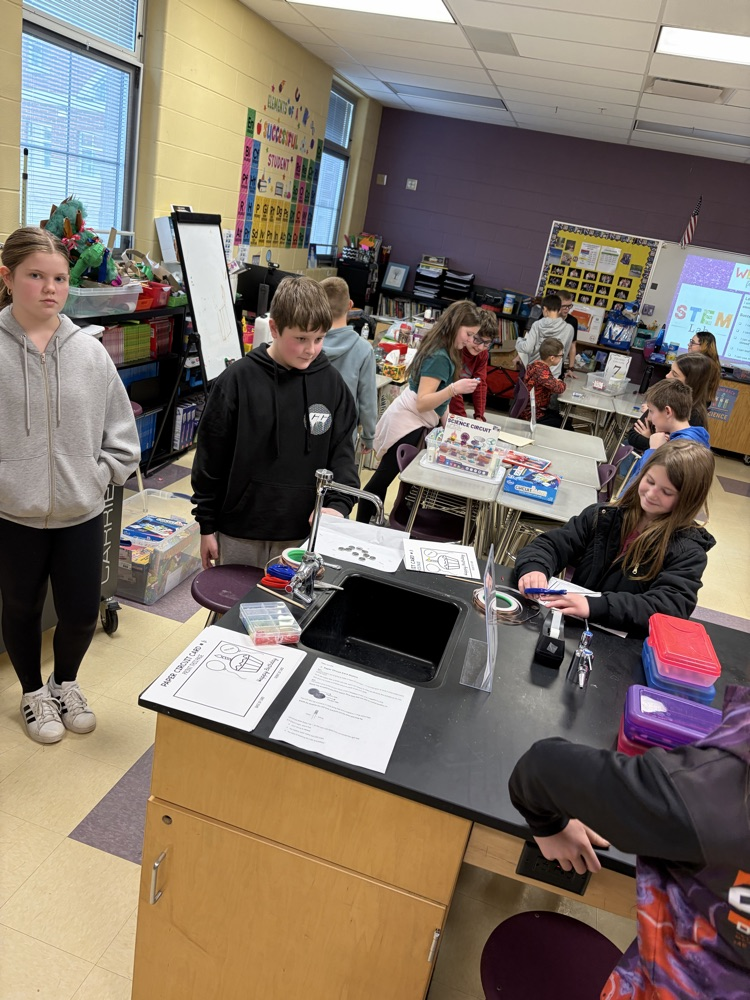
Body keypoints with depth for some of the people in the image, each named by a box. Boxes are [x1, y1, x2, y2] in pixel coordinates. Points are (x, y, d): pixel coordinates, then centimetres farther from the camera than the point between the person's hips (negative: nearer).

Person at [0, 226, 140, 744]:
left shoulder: (89, 352, -4)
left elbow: (122, 433, 3)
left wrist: (99, 476, -5)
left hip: (82, 513, 2)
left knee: (83, 613, 11)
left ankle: (66, 682, 42)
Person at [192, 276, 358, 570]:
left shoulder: (331, 383, -1)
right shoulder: (238, 379, -8)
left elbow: (342, 452, 3)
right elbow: (210, 456, -2)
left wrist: (338, 504, -15)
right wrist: (207, 525, 1)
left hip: (303, 533, 2)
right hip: (240, 533, -1)